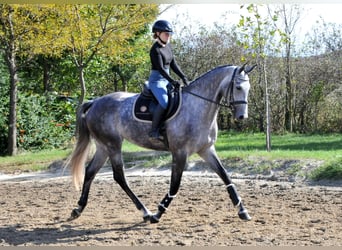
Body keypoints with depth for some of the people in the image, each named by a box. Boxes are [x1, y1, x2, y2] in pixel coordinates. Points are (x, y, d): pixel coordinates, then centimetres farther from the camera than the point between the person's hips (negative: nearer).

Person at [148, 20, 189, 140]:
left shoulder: (168, 46, 10)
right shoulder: (155, 50, -15)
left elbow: (173, 64, 12)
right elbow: (160, 68, -21)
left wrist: (183, 77, 1)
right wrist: (172, 81, -27)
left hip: (166, 79, 9)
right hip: (156, 80, -9)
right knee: (164, 102, -32)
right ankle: (154, 131, -26)